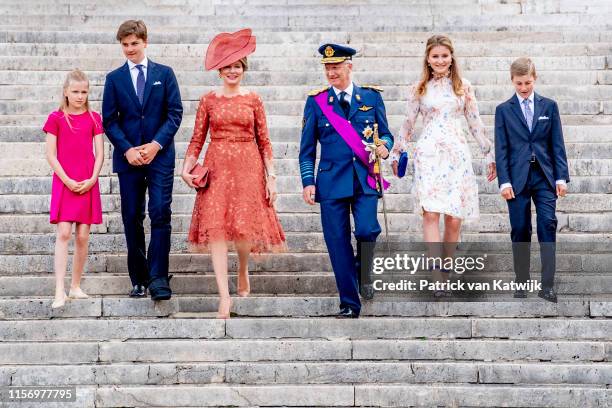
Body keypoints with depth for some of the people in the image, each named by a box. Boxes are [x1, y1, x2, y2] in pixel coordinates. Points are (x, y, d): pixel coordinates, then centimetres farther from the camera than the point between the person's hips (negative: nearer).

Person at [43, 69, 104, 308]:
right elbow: (51, 155, 0)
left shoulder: (93, 118, 8)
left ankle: (76, 287, 14)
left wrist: (92, 179, -8)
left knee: (82, 236, 3)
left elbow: (99, 154, 6)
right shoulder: (56, 118, 3)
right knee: (63, 233, -12)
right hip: (64, 183, -2)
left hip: (88, 184, 2)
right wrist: (67, 180, -10)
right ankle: (60, 291, -15)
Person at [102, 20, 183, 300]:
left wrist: (156, 144, -10)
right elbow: (109, 120, 4)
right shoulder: (114, 79, 8)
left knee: (160, 214, -12)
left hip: (160, 155, -1)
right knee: (132, 219, 3)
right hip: (128, 158, 1)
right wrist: (127, 149, -9)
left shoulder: (164, 74, 6)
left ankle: (158, 277, -12)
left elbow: (175, 113, 1)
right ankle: (139, 279, 9)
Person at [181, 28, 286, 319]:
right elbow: (197, 139, 6)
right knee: (216, 227, -9)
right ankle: (224, 296, -9)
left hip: (248, 167, 0)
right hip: (217, 167, 0)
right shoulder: (208, 100, 6)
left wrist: (271, 176, -1)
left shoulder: (253, 100, 5)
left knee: (244, 227, -4)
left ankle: (243, 270, 30)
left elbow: (264, 141, 4)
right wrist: (186, 168, -7)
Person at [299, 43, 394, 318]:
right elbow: (307, 148, 8)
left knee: (367, 230, -19)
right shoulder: (316, 101, 7)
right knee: (338, 243, -1)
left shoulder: (371, 97, 8)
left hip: (365, 179, 0)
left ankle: (364, 275, 12)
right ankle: (349, 304, 10)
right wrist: (308, 182, -2)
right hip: (332, 180, 0)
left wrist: (385, 147, -9)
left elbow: (385, 133, 15)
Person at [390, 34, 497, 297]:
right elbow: (408, 124, 14)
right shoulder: (419, 89, 8)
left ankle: (444, 275, 9)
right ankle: (438, 276, -22)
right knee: (430, 213, -15)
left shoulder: (463, 87, 10)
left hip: (457, 154, 1)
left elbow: (475, 124, 13)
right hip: (429, 154, -1)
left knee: (454, 218, -2)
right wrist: (396, 154, 14)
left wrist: (489, 154, 12)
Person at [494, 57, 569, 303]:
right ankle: (521, 283, 11)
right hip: (517, 177, 0)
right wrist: (504, 181, -6)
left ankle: (547, 285, -12)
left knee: (548, 225, -11)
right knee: (520, 230, 2)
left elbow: (557, 144, 7)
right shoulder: (504, 110, 6)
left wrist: (562, 176, -1)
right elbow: (501, 149, 3)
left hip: (544, 175, 0)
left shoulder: (549, 106, 9)